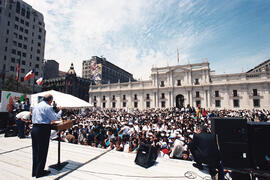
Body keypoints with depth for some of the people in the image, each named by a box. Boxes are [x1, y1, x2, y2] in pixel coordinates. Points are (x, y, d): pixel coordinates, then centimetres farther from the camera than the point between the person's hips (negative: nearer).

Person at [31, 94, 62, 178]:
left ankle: (34, 171, 27)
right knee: (42, 151, 4)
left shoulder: (36, 106, 15)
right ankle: (39, 172, 15)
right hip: (43, 130, -8)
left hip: (34, 128, 9)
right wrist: (60, 111, 5)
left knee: (35, 150, 16)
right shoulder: (47, 107, -13)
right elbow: (55, 117, -11)